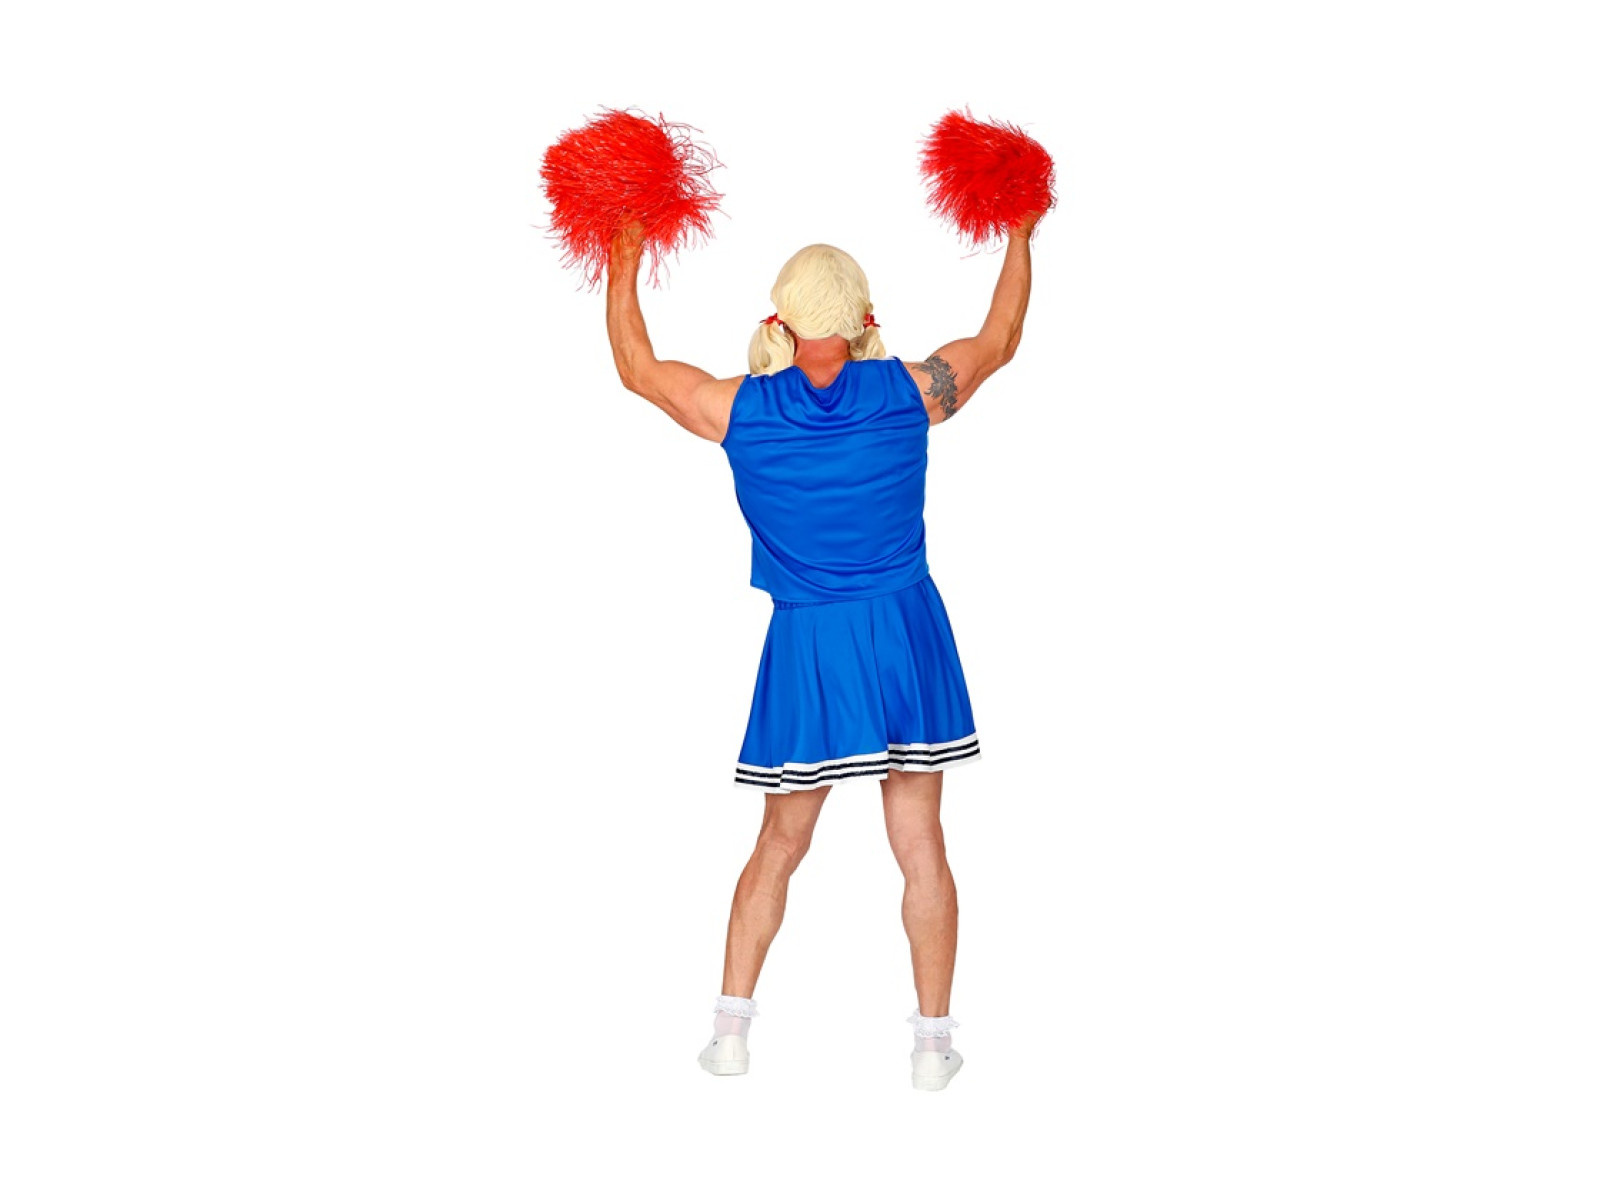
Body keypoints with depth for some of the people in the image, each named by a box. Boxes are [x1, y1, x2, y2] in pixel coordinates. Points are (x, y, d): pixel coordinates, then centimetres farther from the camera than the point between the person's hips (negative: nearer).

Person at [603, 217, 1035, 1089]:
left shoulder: (739, 410, -8)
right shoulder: (912, 392, -7)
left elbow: (635, 368, 9)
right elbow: (1001, 339, 11)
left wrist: (623, 265, 20)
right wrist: (1020, 235, 24)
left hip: (808, 651, 0)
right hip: (908, 634, 0)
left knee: (780, 845, 14)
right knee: (920, 846, 8)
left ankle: (730, 1030, 16)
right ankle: (933, 1042, 14)